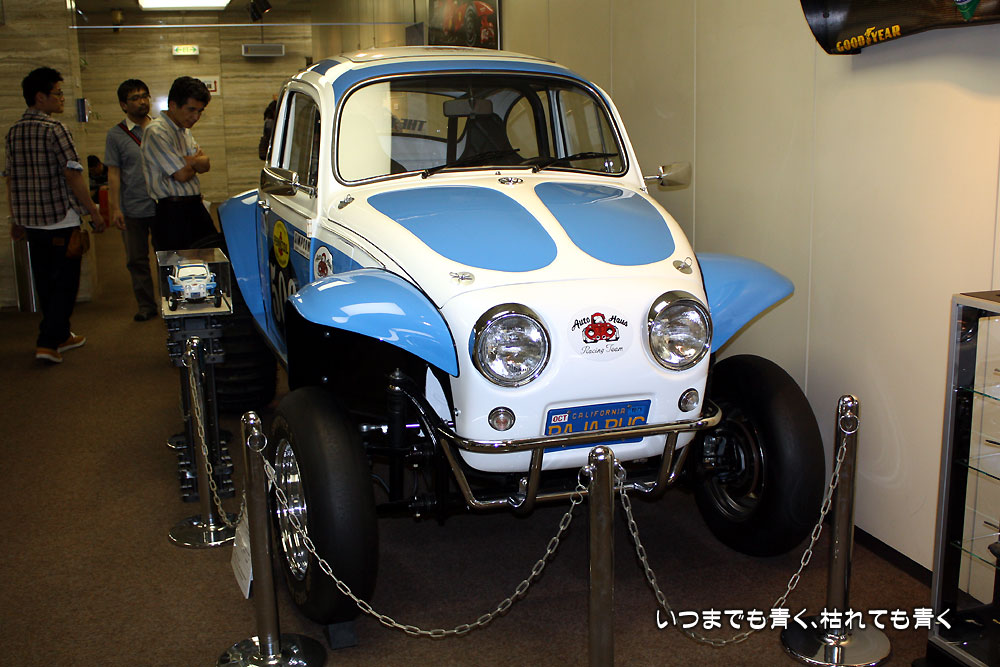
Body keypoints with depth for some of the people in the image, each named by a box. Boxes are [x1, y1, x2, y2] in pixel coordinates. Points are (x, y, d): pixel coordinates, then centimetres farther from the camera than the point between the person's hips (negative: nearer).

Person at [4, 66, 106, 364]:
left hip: (30, 220, 7)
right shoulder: (54, 129, -14)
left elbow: (10, 177, 14)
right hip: (61, 219, -7)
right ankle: (48, 342, -4)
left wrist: (16, 219, 22)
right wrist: (94, 212, -10)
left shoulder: (13, 131, 9)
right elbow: (73, 174, -17)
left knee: (45, 282, 16)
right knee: (65, 281, 0)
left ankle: (60, 335, 27)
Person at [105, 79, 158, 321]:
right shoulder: (116, 134, 0)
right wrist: (115, 208, -7)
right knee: (137, 260, 5)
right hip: (133, 209, -1)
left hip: (162, 206, 1)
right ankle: (146, 305, 16)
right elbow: (114, 173, -1)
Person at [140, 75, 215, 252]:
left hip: (196, 207, 8)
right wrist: (196, 161, 5)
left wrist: (188, 161, -13)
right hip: (172, 214, -8)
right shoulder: (156, 131, -13)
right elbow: (182, 175, -16)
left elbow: (205, 166, 8)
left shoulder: (184, 129, 16)